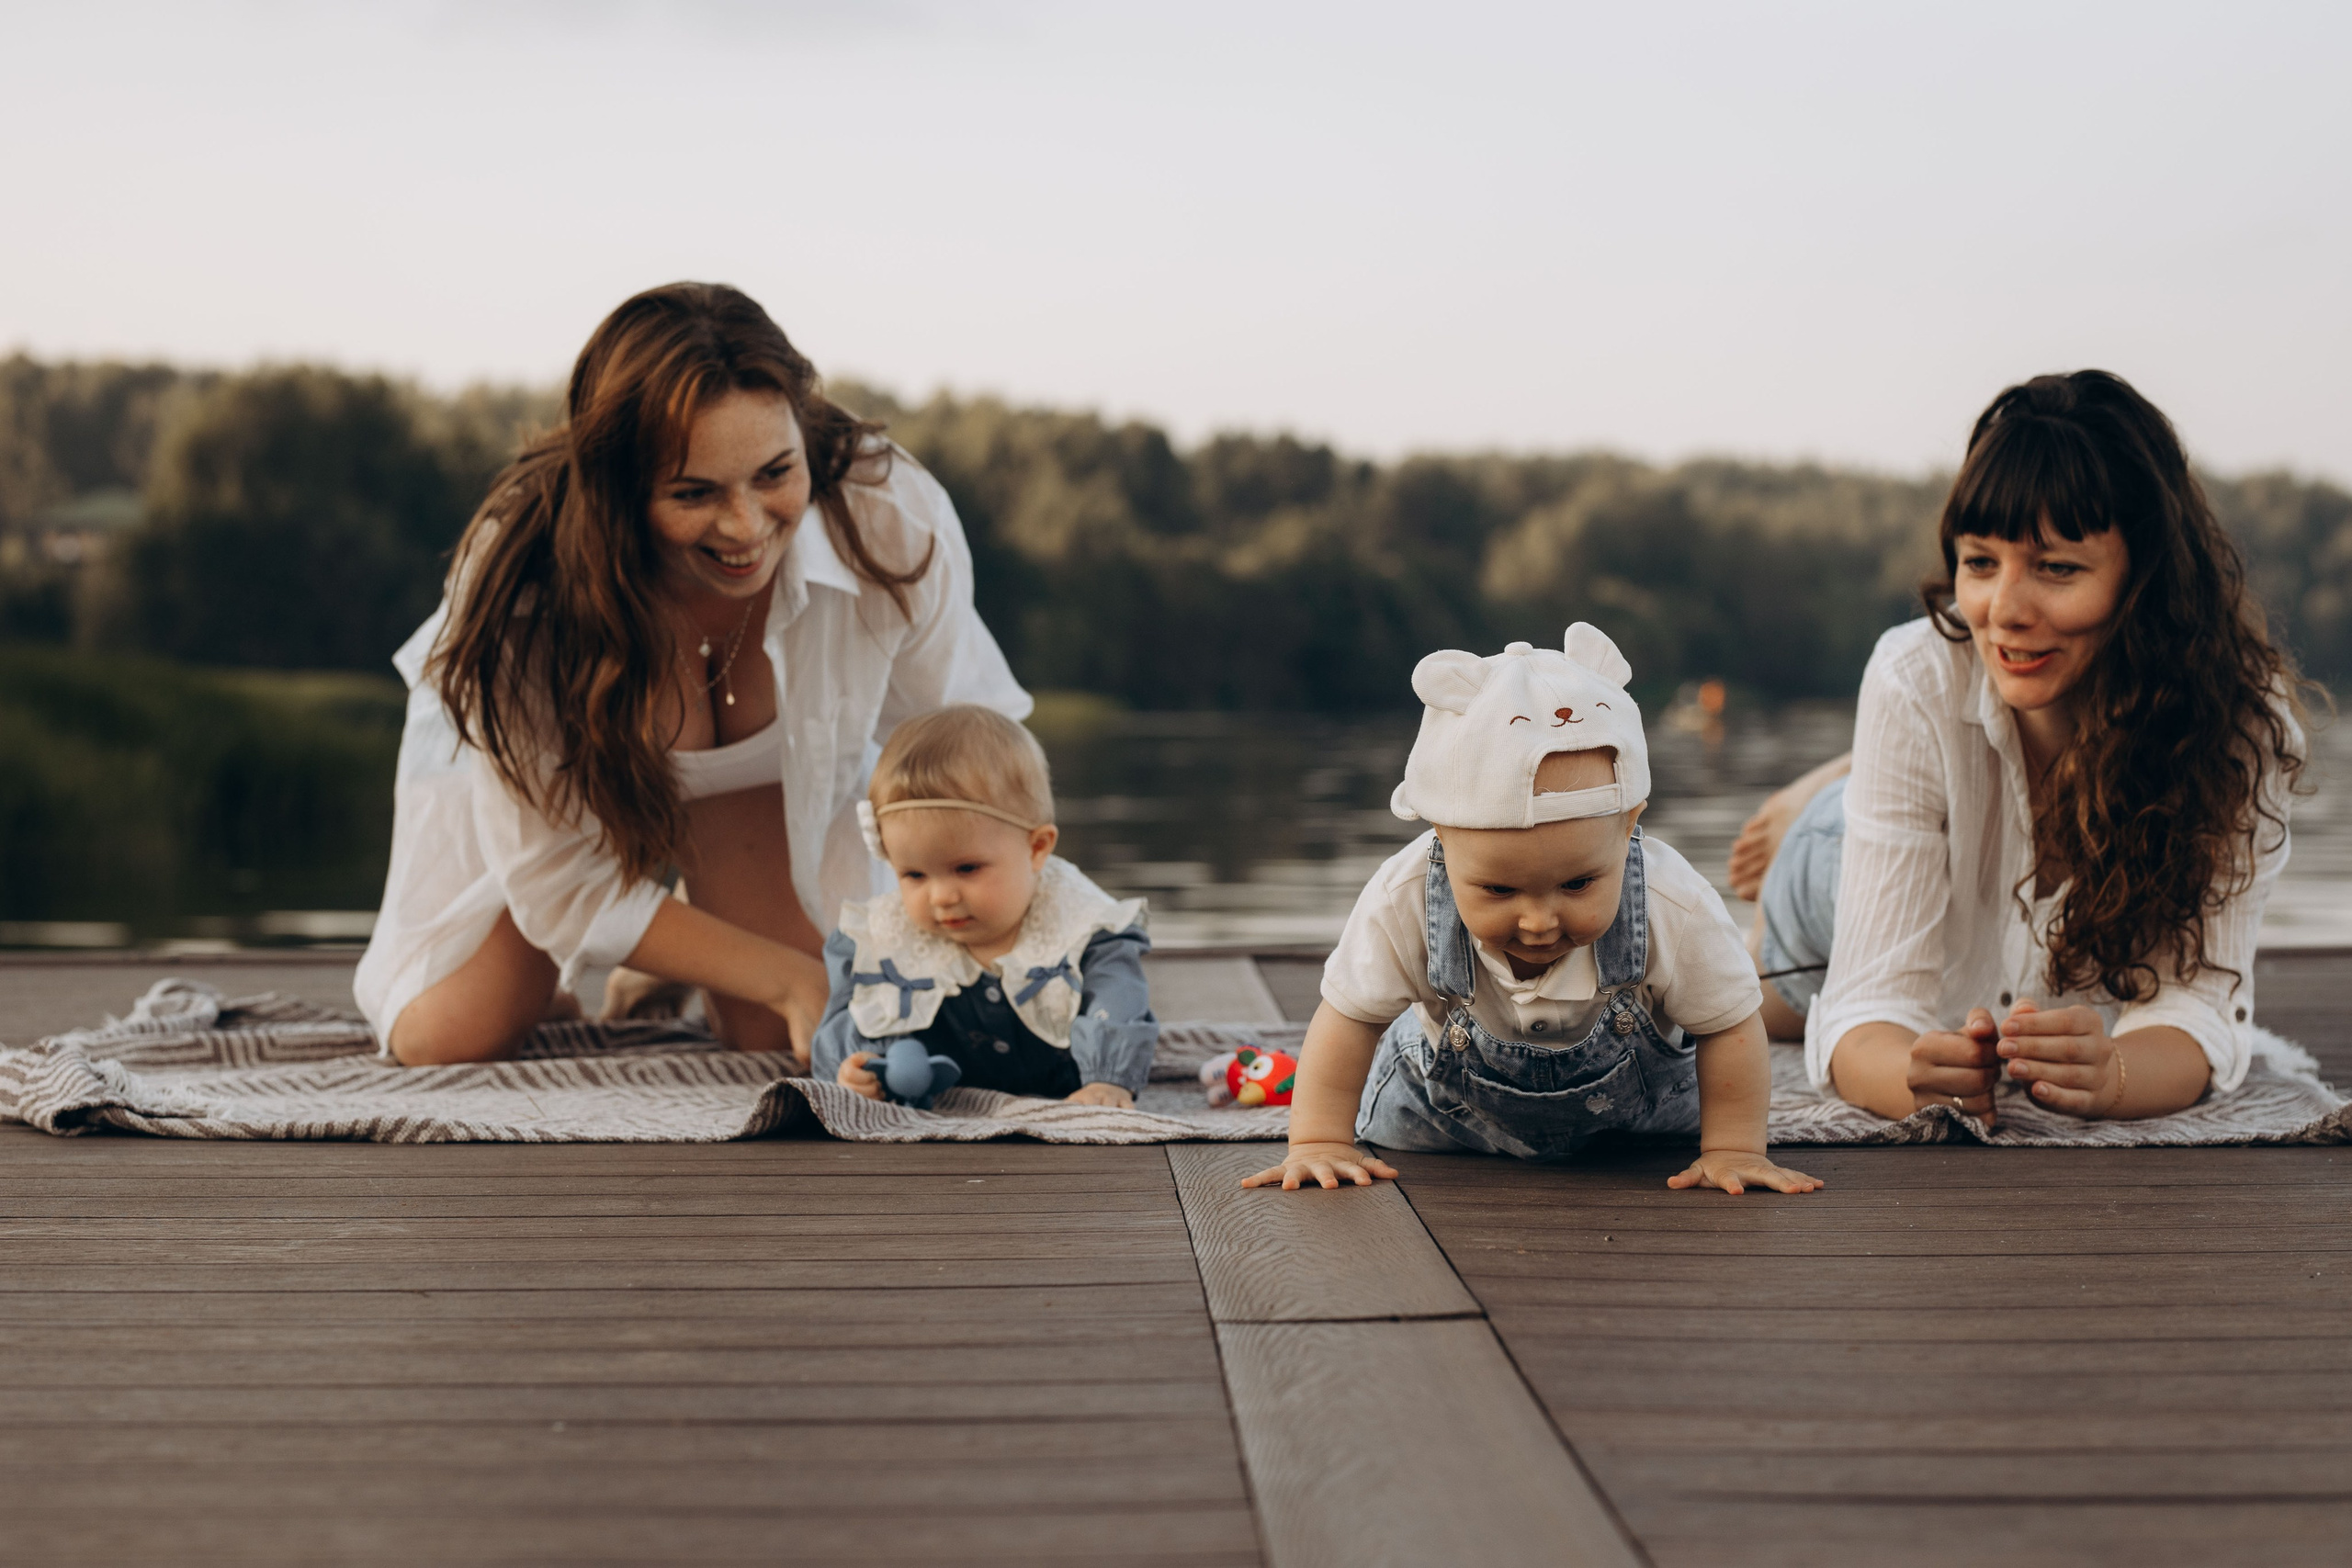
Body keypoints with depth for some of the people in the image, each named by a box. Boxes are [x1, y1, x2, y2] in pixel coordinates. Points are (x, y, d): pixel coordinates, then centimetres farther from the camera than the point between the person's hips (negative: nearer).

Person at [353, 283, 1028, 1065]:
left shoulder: (894, 523, -37)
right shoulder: (524, 579, -41)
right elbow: (563, 886, -29)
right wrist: (791, 978, -33)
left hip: (774, 761, 2)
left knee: (784, 1041, -7)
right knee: (444, 1038, -9)